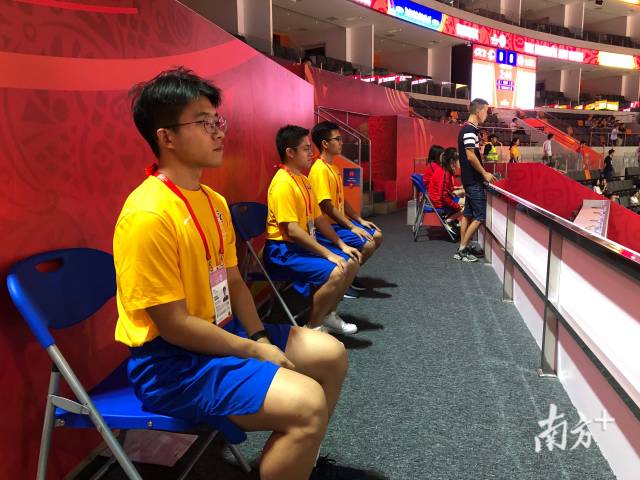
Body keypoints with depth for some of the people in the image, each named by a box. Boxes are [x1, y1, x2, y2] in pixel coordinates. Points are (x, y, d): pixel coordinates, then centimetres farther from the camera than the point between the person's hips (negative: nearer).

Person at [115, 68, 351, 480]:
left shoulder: (214, 201, 5)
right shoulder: (149, 215, -23)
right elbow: (173, 326, -22)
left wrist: (260, 336, -4)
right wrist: (255, 350, -15)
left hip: (222, 331, 9)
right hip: (171, 360, -9)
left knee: (330, 354, 9)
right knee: (307, 404, -24)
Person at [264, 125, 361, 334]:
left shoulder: (303, 180, 12)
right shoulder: (283, 183, -19)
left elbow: (318, 219, 16)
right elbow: (292, 230, -25)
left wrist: (342, 245, 7)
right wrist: (328, 254, -23)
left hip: (304, 245, 10)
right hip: (283, 250, -10)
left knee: (352, 262, 8)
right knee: (335, 272, -26)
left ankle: (328, 315, 17)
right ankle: (312, 327, -9)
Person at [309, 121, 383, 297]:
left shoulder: (333, 167, 12)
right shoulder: (320, 170, -19)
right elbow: (327, 206, -22)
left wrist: (360, 220, 11)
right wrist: (352, 227, -19)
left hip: (340, 222, 10)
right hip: (327, 226, -10)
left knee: (377, 236, 9)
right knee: (367, 244, -21)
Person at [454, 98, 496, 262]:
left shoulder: (467, 128, 13)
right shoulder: (469, 129, -17)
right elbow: (471, 156, -23)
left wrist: (482, 172, 17)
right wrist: (485, 173, -14)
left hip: (469, 180, 10)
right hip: (474, 181, -10)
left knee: (468, 214, 13)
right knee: (480, 216, -5)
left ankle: (464, 247, 19)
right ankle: (462, 250, -1)